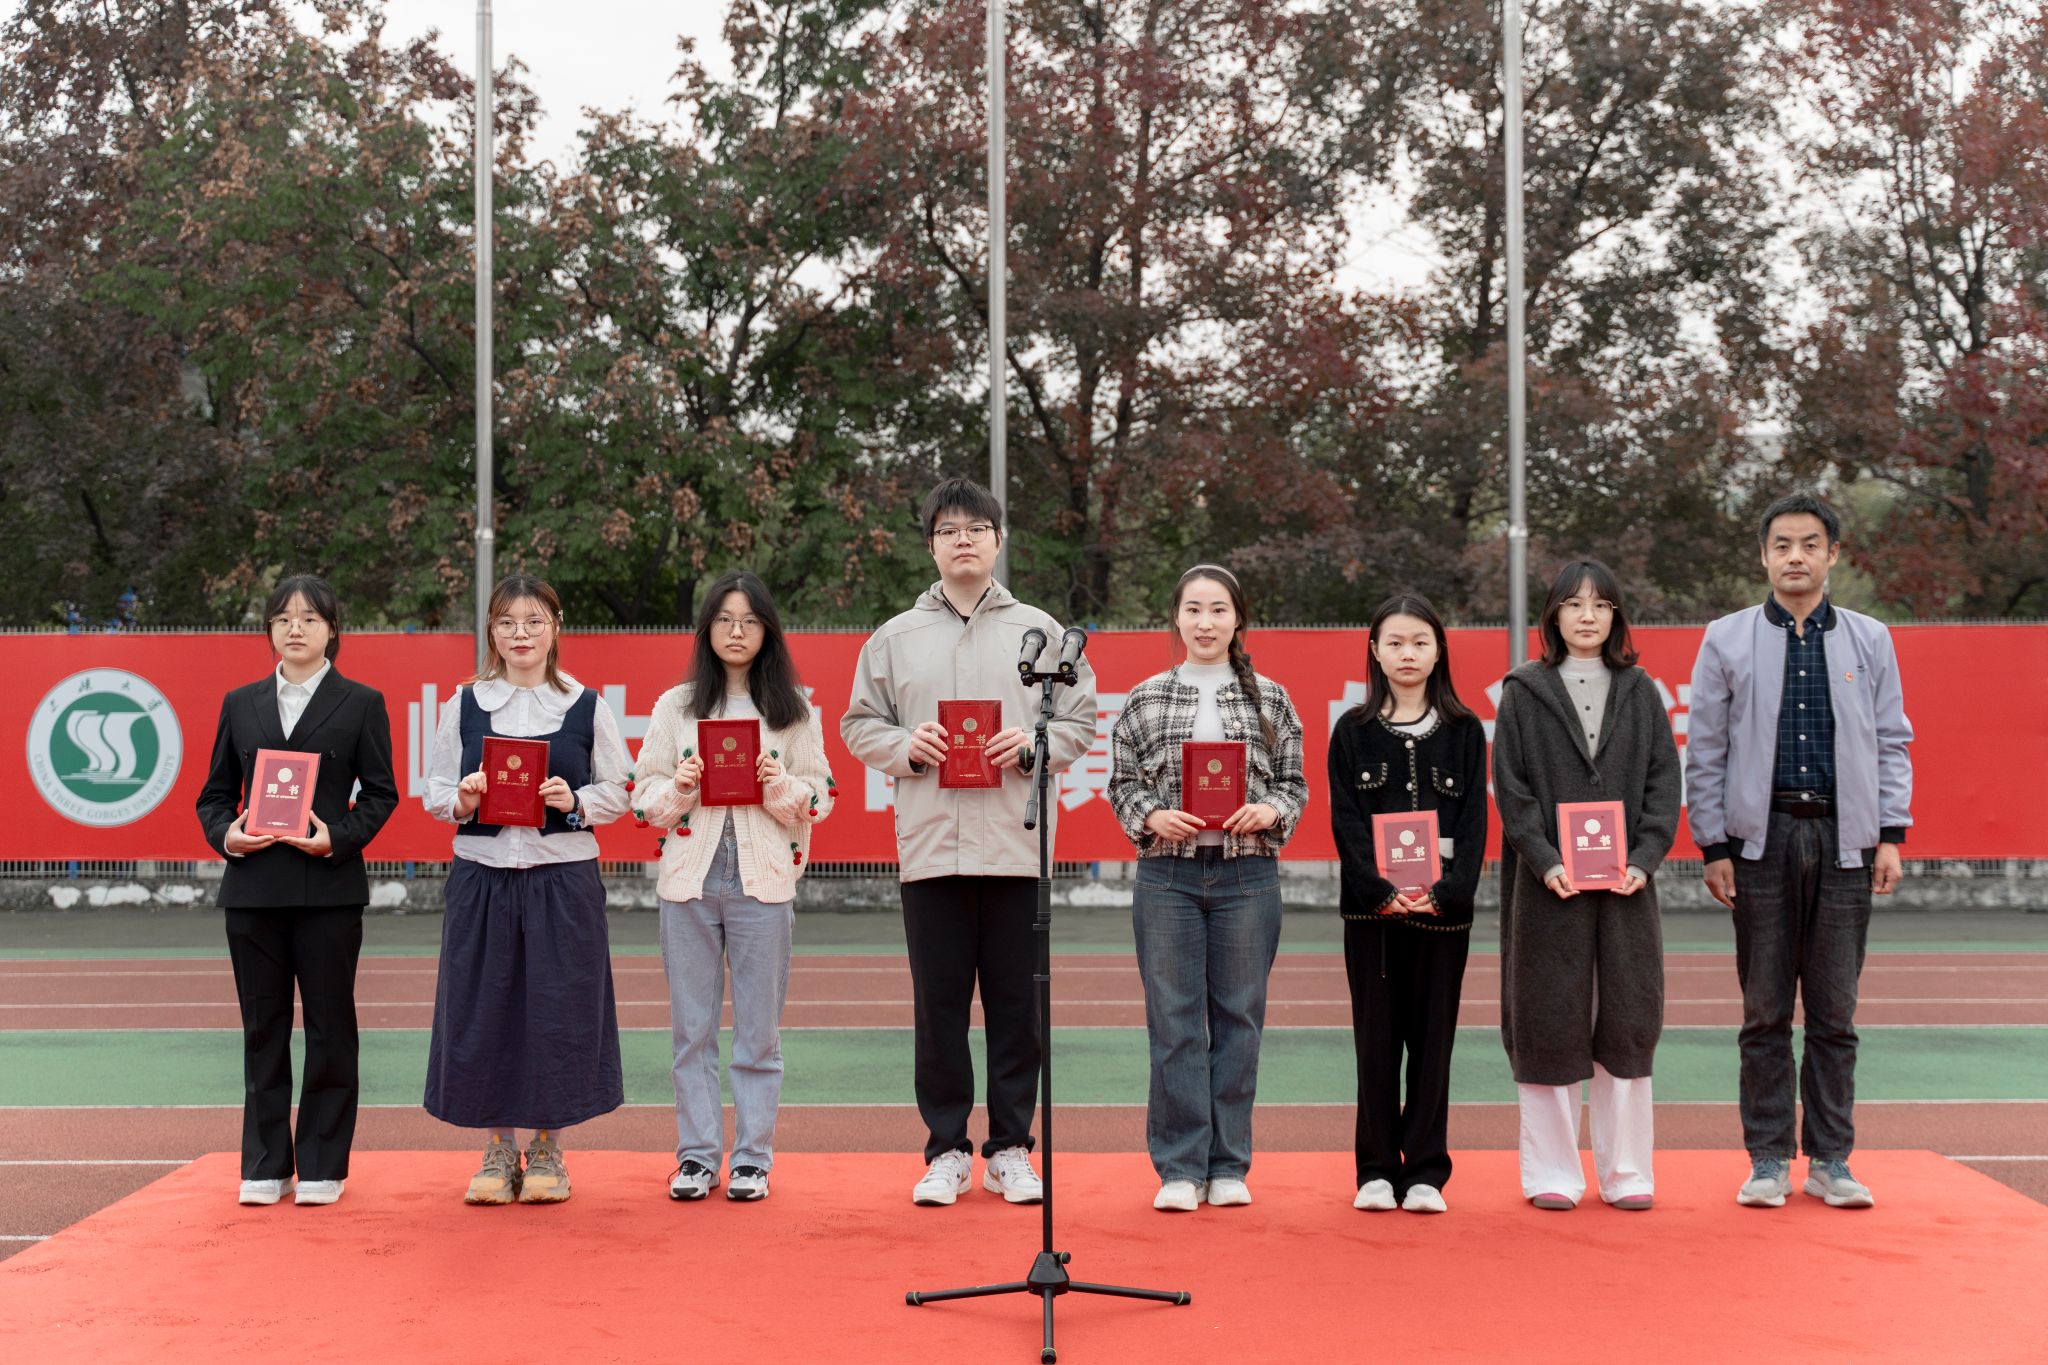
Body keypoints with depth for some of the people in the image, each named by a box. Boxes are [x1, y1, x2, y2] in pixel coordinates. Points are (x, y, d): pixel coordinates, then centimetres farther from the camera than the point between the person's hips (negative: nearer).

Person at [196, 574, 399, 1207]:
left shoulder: (361, 703, 4)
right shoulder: (241, 703, 12)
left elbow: (380, 794, 1)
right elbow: (214, 793, 13)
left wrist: (338, 837, -14)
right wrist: (225, 834, -7)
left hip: (328, 887, -2)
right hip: (253, 887, 3)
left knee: (329, 1027, 2)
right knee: (262, 1028, 6)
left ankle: (322, 1166, 11)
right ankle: (265, 1166, 14)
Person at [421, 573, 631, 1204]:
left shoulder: (587, 706, 4)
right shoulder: (464, 705, 7)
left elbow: (616, 791, 6)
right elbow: (435, 791, 9)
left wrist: (575, 802, -13)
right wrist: (461, 802, -12)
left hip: (563, 877, -1)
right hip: (482, 874, 1)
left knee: (558, 1009, 1)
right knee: (483, 1008, 3)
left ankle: (546, 1152, 16)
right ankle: (497, 1152, 16)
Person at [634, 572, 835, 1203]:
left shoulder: (794, 709, 8)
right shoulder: (675, 706, 10)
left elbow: (819, 799, 6)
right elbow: (645, 796, 9)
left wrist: (778, 784, -13)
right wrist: (680, 788, -11)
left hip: (762, 879, -1)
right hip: (690, 874, 1)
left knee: (758, 1027, 1)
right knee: (692, 1026, 3)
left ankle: (752, 1157, 9)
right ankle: (697, 1155, 11)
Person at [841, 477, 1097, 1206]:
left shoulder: (1040, 632, 9)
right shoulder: (895, 638, 11)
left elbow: (1081, 722, 8)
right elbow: (859, 725, 12)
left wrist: (1031, 744, -10)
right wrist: (906, 746, -7)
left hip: (1018, 846, 0)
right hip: (931, 846, 1)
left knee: (1017, 1005, 3)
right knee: (939, 1005, 3)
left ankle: (1010, 1150, 13)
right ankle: (946, 1151, 13)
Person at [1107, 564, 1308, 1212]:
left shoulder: (1270, 698, 8)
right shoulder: (1146, 698, 7)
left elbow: (1295, 782, 10)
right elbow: (1121, 781, 8)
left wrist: (1270, 810, -10)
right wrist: (1154, 816, -10)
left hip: (1247, 874, 0)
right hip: (1167, 873, 0)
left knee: (1238, 1017, 4)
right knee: (1174, 1020, 0)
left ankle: (1228, 1165, 13)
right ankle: (1180, 1168, 5)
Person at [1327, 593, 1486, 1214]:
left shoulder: (1463, 731, 7)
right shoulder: (1353, 731, 5)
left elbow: (1473, 821, 2)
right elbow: (1347, 822, -1)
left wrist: (1448, 892, -12)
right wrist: (1382, 891, -13)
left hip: (1443, 907, 0)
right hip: (1371, 907, 0)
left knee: (1433, 1038, 3)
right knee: (1376, 1040, 2)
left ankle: (1425, 1172, 9)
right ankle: (1377, 1170, 10)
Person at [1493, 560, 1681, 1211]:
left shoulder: (1640, 693, 10)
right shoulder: (1524, 692, 4)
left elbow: (1664, 782, 6)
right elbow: (1510, 787, -1)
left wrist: (1644, 859, -8)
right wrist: (1546, 862, -13)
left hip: (1626, 883, 2)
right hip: (1548, 883, -2)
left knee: (1626, 1023, 2)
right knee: (1549, 1025, 0)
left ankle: (1626, 1172, 11)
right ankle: (1552, 1174, 8)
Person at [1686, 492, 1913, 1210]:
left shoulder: (1869, 640, 10)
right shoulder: (1727, 640, 6)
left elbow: (1891, 742, 11)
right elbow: (1704, 750, 5)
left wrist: (1891, 836, 2)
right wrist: (1713, 846, -1)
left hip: (1843, 839, 1)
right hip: (1762, 837, -1)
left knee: (1835, 1011, 4)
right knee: (1765, 1011, 2)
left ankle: (1829, 1160, 12)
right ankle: (1768, 1160, 10)